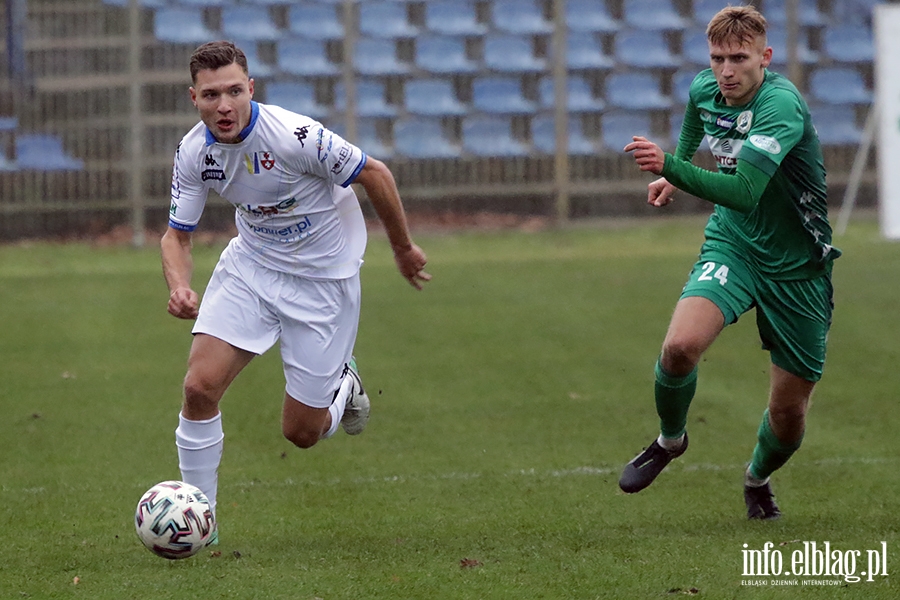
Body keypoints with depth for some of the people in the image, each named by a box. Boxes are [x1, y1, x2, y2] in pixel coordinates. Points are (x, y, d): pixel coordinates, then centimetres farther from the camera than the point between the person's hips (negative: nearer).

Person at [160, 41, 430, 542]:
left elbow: (374, 174, -16)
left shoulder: (294, 136, -29)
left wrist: (404, 249, -3)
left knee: (301, 432, -1)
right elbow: (177, 235, -2)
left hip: (324, 278, -4)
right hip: (251, 264, 4)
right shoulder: (194, 153, -13)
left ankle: (343, 384, 36)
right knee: (200, 386, -14)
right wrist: (180, 288, -24)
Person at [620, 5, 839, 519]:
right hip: (732, 246, 4)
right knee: (681, 346, -26)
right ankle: (670, 439, 4)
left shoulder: (781, 106, -26)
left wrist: (671, 167, -49)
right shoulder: (705, 89, -4)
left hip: (797, 269, -4)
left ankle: (758, 478, 38)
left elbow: (744, 193, -40)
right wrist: (675, 171, 23)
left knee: (789, 412, 4)